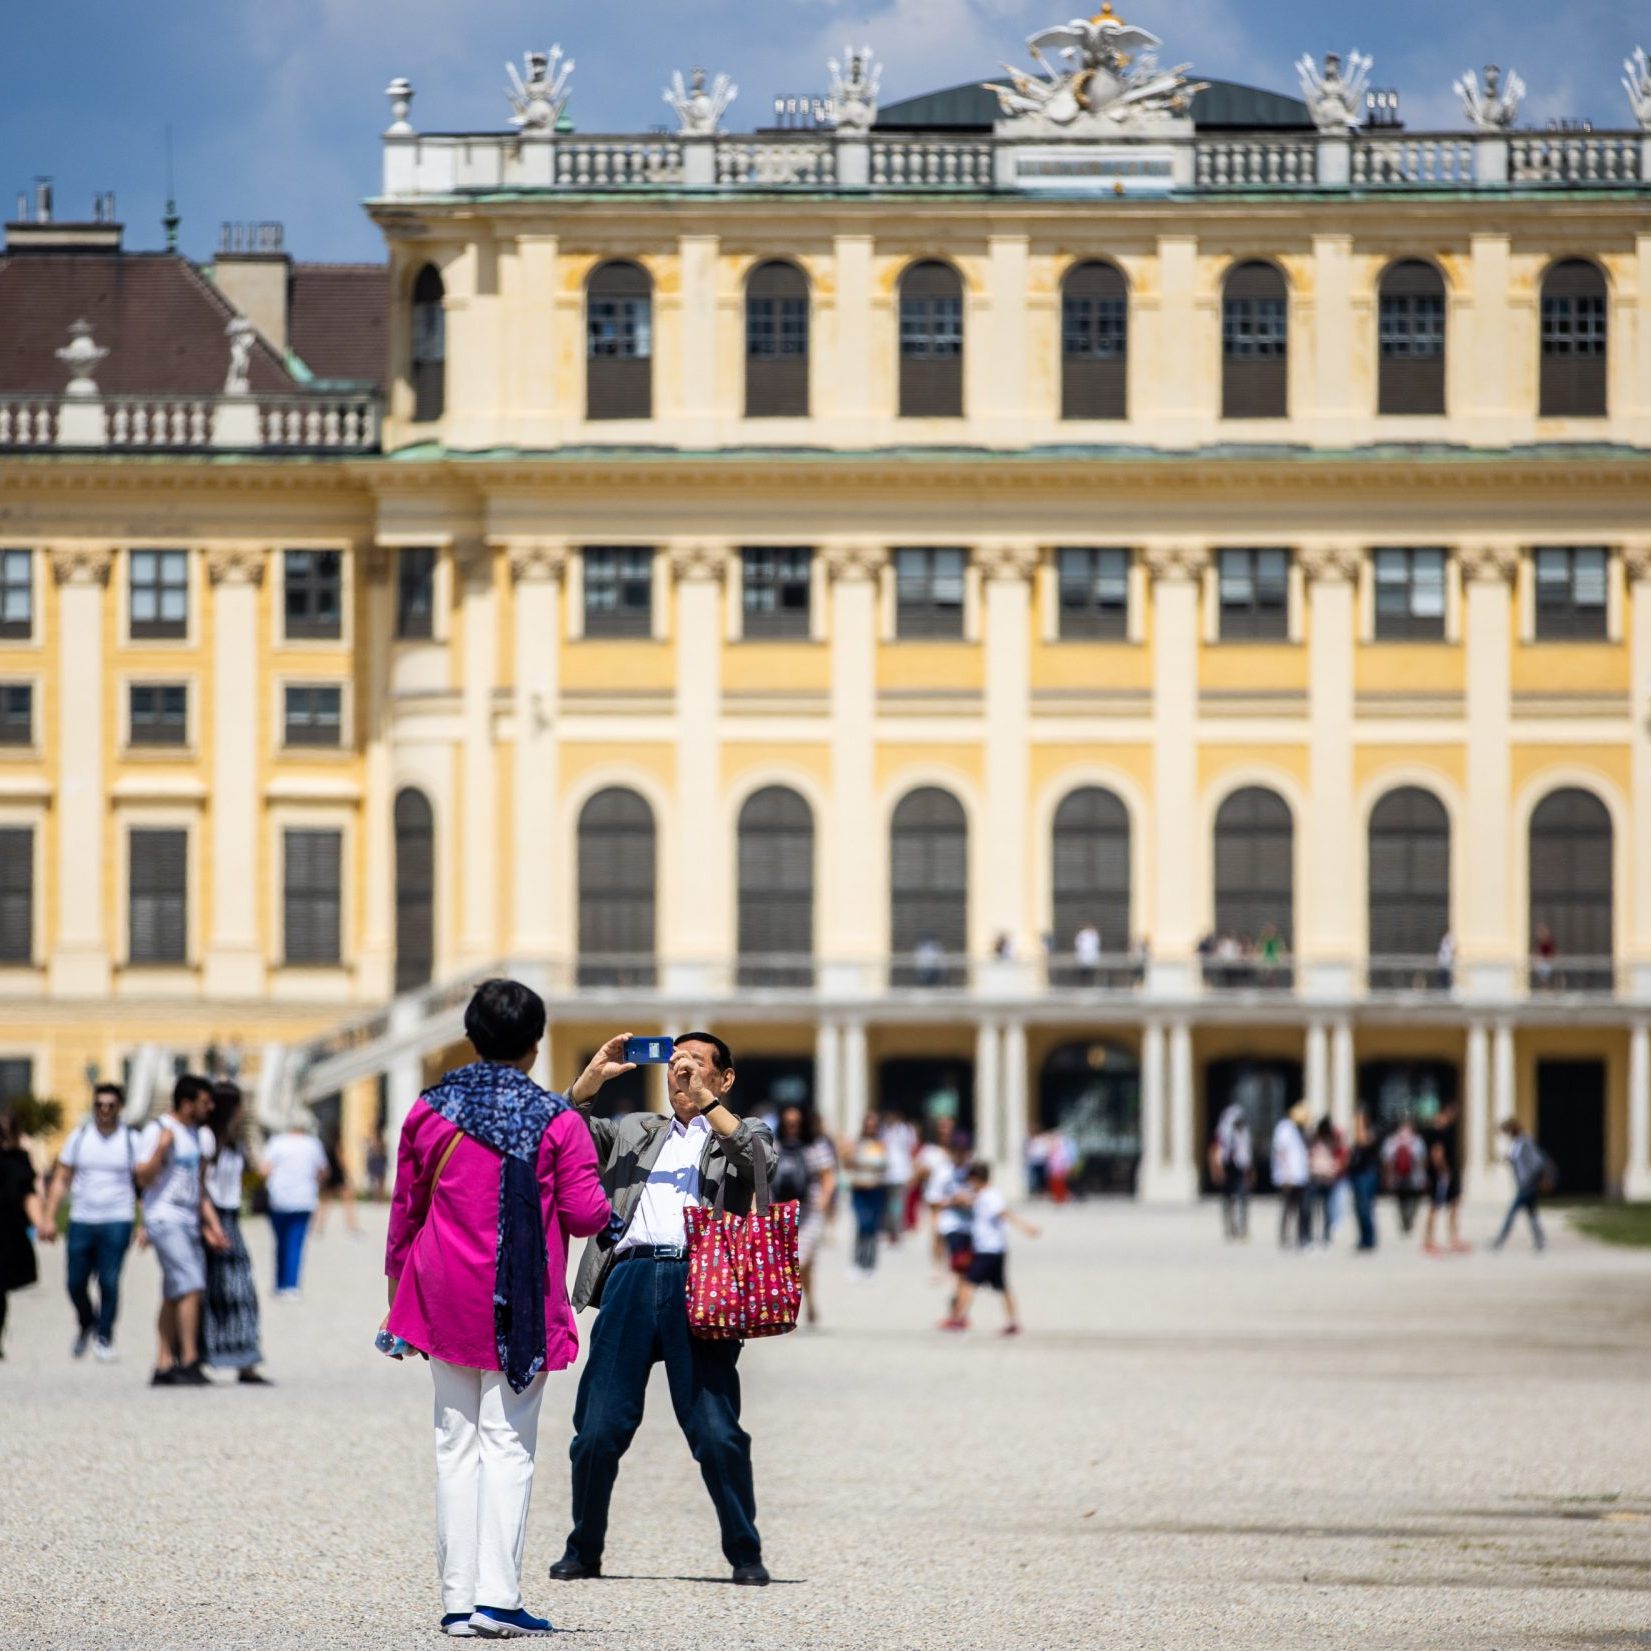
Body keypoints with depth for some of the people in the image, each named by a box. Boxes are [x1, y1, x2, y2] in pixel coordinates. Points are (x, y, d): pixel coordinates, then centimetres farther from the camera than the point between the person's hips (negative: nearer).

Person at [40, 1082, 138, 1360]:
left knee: (109, 1282, -10)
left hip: (117, 1222, -2)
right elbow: (60, 1181, 8)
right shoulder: (79, 1138, 7)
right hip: (82, 1221, 2)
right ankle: (87, 1325, 31)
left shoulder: (131, 1141, 3)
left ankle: (104, 1339, 3)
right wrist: (49, 1218, 0)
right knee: (76, 1284, 3)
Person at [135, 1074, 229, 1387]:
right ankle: (189, 1362, -18)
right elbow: (144, 1179, -13)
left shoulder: (200, 1135, 15)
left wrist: (212, 1226, 17)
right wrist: (161, 1148, -26)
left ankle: (163, 1367, 8)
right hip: (165, 1220, -8)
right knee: (191, 1287, -17)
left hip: (190, 1222, 8)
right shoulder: (157, 1131, -9)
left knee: (173, 1298, 7)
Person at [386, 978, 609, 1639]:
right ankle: (496, 1596, -12)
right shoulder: (556, 1120, -6)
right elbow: (586, 1213, -8)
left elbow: (405, 1209, 10)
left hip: (445, 1303, 3)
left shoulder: (428, 1112, 4)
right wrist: (605, 1212, 15)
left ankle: (458, 1599, 5)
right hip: (521, 1310, -3)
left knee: (456, 1445, 8)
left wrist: (398, 1287, 20)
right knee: (508, 1444, -3)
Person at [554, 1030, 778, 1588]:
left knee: (717, 1433, -7)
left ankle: (745, 1555, 5)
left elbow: (766, 1163, -4)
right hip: (630, 1280, 3)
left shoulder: (740, 1133, 18)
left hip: (699, 1285, -3)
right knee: (597, 1430, 0)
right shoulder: (636, 1131, 27)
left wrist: (706, 1102, -8)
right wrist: (595, 1074, 3)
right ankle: (583, 1551, 14)